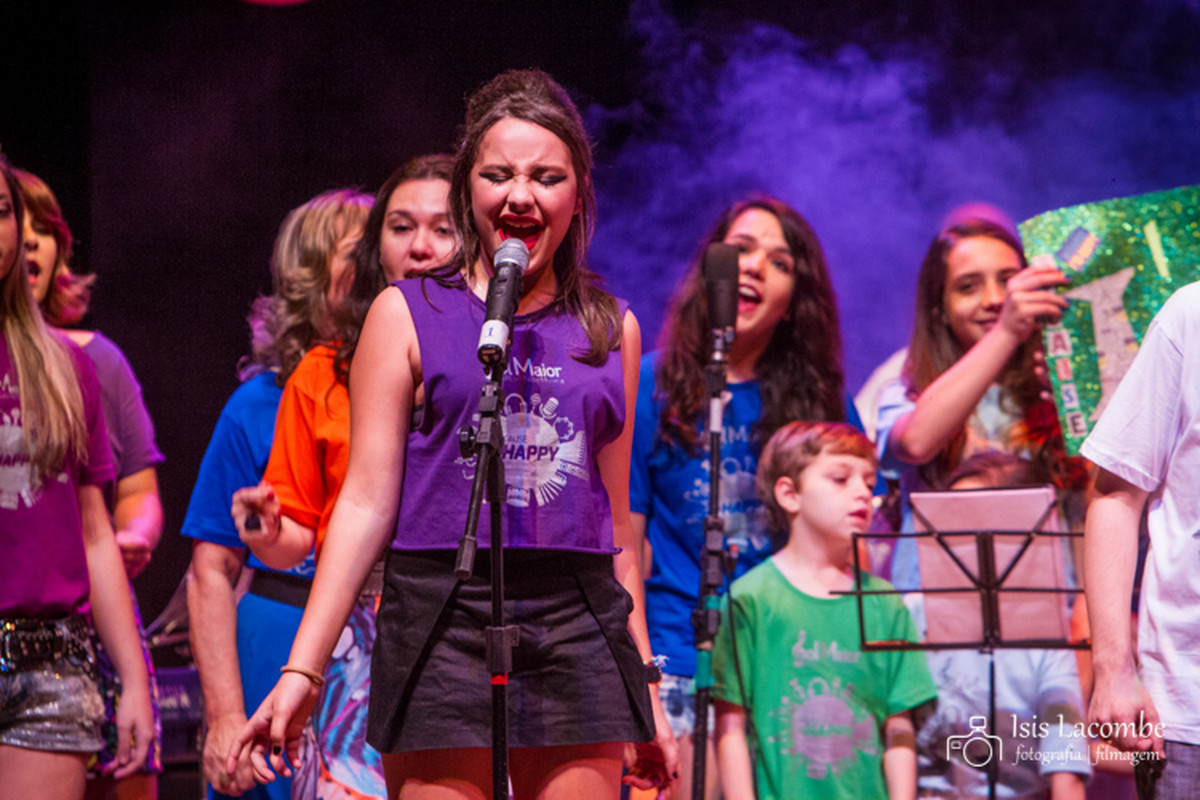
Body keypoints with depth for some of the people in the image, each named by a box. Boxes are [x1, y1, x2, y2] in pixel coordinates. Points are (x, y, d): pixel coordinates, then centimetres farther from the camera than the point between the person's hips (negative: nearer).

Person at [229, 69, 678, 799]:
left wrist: (644, 684, 20)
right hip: (443, 621, -3)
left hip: (579, 625, 3)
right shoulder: (407, 315, 5)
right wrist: (303, 671, -6)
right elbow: (367, 503, 1)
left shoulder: (612, 329, 14)